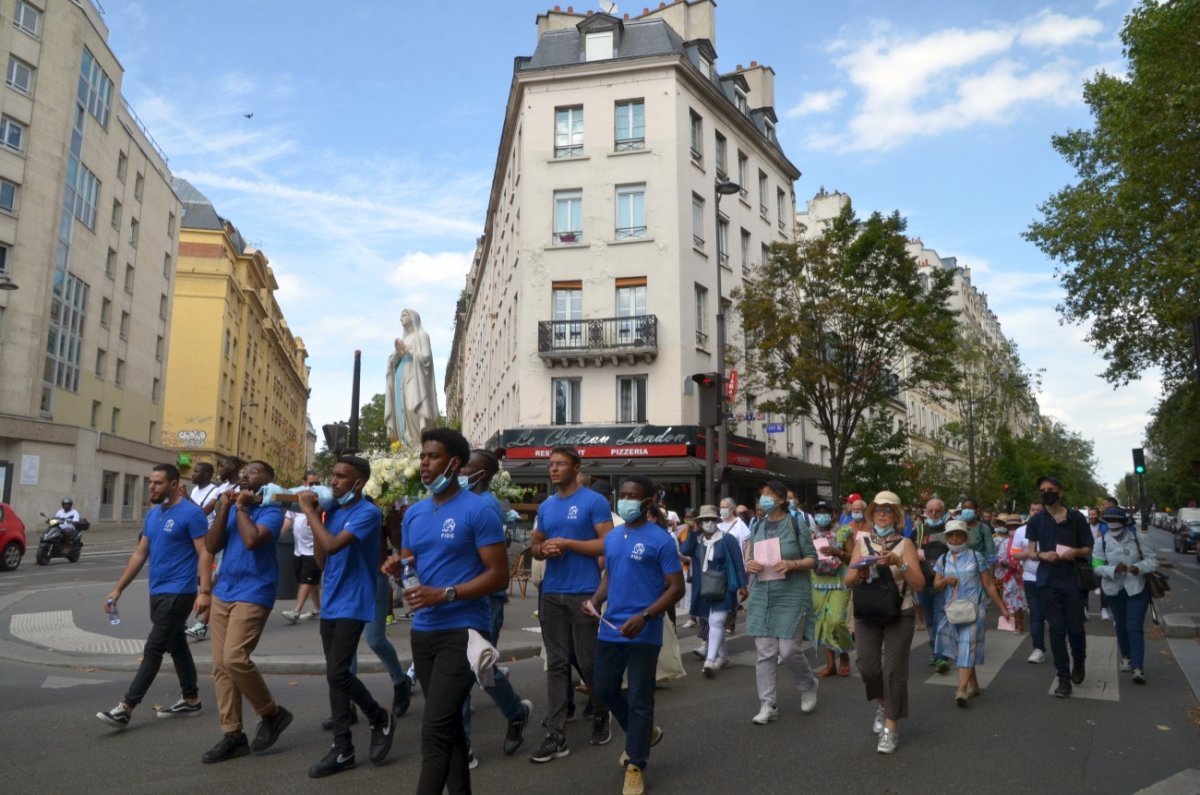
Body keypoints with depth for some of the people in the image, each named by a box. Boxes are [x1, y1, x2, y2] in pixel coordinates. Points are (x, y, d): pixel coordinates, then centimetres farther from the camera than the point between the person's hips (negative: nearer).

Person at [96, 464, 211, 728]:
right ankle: (191, 699, 25)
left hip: (178, 594, -8)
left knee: (153, 650, -6)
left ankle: (125, 708, -3)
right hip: (157, 593, 9)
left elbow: (205, 554, -16)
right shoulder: (152, 515, 12)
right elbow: (140, 553, 16)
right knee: (177, 646, 15)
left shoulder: (191, 513, -13)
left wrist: (204, 591, -24)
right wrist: (118, 589, 13)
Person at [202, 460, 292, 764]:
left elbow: (252, 540, -26)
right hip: (223, 592, 7)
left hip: (253, 594, -7)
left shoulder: (271, 510, -7)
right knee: (220, 666, 5)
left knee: (235, 658, -18)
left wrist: (242, 507, -12)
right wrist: (224, 508, -7)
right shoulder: (232, 507, 12)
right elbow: (211, 546, 2)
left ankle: (272, 713, 4)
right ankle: (233, 735, 13)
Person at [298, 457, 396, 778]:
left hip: (353, 605, -8)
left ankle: (381, 719, 12)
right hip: (330, 603, 8)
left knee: (337, 673, -12)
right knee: (334, 676, 9)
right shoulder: (331, 511, 9)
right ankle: (343, 749, 18)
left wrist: (308, 511, -16)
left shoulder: (367, 513, -14)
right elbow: (322, 561, 10)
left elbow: (332, 546, -27)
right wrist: (314, 517, 2)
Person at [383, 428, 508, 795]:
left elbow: (499, 574, -13)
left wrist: (445, 594, -21)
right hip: (423, 631, 7)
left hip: (462, 631, -7)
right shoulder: (414, 513, 10)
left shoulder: (478, 511, -11)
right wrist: (397, 566, -6)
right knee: (448, 723, 17)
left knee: (435, 728, -9)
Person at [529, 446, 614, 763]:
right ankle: (556, 736, 8)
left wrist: (567, 543, -16)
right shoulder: (545, 507, 13)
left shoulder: (594, 501, -5)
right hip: (552, 594, 5)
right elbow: (535, 546, 20)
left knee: (589, 662, 4)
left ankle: (601, 718, 28)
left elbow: (608, 544, -11)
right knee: (556, 664, 5)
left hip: (584, 594, -5)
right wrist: (543, 549, -4)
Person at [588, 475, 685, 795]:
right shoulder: (611, 537, 9)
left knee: (639, 700, 3)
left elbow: (676, 587, -12)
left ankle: (635, 767, 19)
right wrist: (595, 600, -2)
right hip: (610, 630, 7)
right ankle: (643, 734, 41)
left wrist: (644, 617, -23)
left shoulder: (661, 540, -11)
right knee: (605, 688, 17)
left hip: (643, 634, -7)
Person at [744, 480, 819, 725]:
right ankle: (768, 705, 11)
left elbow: (812, 559, -1)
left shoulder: (796, 526, -4)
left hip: (791, 596, -4)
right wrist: (749, 565, -5)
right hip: (762, 596, 4)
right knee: (765, 653, 3)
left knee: (789, 650, -4)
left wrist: (792, 564, -19)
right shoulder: (758, 528, 10)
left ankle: (808, 686, 27)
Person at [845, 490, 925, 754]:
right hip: (867, 614, 2)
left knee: (894, 670, -3)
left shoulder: (905, 543, -2)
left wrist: (899, 562, -22)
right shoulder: (862, 543, 5)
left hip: (899, 614, -2)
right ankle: (882, 704, 32)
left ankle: (891, 728, 8)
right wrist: (860, 571, -17)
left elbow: (919, 583, -9)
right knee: (868, 666, 1)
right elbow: (849, 581, 4)